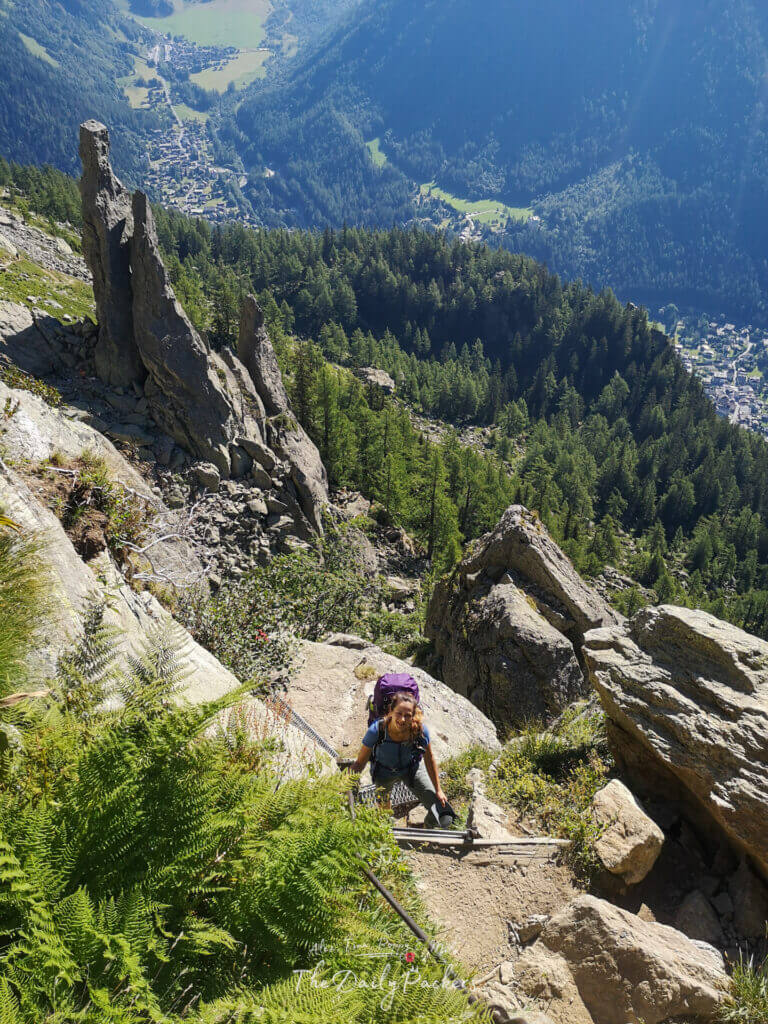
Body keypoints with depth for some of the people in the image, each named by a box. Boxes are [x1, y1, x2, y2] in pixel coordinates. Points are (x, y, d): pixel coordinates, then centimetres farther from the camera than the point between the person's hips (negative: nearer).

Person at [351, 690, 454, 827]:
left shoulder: (421, 730, -32)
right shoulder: (376, 731, -37)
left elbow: (429, 758, -11)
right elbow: (360, 763, -21)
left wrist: (438, 790, -2)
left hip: (412, 768, 1)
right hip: (384, 772, 0)